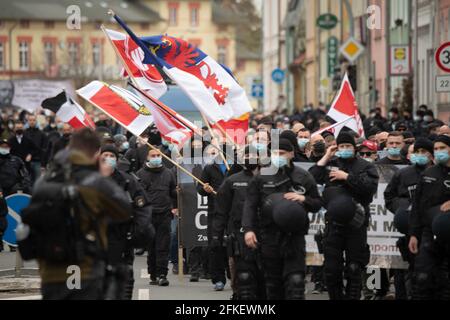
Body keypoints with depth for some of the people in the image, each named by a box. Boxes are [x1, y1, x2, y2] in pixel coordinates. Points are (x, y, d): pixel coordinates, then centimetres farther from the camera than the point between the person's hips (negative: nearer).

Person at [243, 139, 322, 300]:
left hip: (294, 234, -1)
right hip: (269, 236, 1)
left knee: (295, 280, -12)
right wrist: (248, 229, -8)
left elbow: (317, 204, 13)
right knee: (272, 281, 8)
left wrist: (304, 199, -9)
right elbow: (250, 205, 4)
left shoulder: (303, 177, 8)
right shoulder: (262, 176, 7)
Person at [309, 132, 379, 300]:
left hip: (356, 223, -2)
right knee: (331, 268, 3)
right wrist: (325, 158, -2)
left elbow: (370, 186, -13)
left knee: (354, 268, 2)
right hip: (333, 223, 2)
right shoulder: (330, 164, 11)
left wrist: (347, 177, -14)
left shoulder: (365, 166, 5)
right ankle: (336, 297, 16)